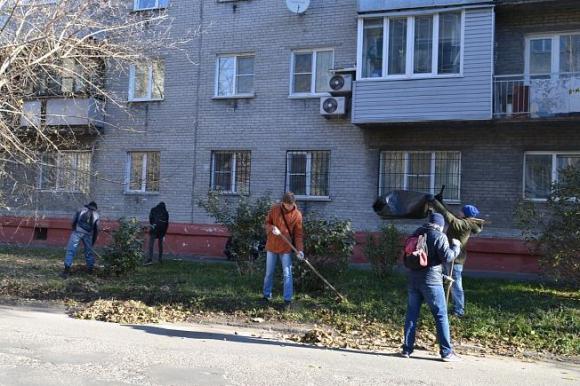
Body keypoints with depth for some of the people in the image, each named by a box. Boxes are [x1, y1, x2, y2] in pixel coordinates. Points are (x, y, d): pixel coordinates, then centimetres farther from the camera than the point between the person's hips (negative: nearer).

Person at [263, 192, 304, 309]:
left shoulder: (297, 215, -7)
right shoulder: (274, 209, -5)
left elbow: (298, 234, -3)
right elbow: (267, 223, 5)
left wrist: (300, 249, -13)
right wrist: (272, 228, -17)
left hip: (286, 248, -1)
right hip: (272, 246, 2)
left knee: (287, 274, -4)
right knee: (269, 273, 12)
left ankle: (288, 299, 0)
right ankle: (267, 295, 28)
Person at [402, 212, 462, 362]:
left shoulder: (417, 233, 12)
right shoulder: (439, 236, -8)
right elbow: (447, 256, -15)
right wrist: (456, 246, 0)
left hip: (413, 279, 6)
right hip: (431, 281, -6)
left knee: (412, 314, 11)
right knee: (441, 316, 2)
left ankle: (407, 348, 12)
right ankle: (446, 352, 3)